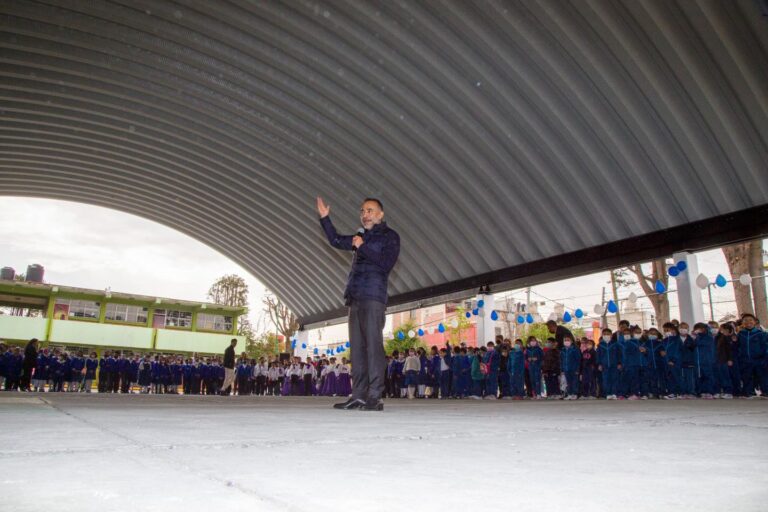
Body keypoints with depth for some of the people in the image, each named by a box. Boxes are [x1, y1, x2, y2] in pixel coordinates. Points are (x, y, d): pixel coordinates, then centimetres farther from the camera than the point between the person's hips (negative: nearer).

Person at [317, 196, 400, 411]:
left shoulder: (390, 236, 3)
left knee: (373, 345, -11)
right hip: (356, 298, 7)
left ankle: (375, 397, -11)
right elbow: (336, 240, 33)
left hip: (373, 298, -7)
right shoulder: (363, 236, 24)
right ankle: (359, 395, 7)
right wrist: (325, 218, 24)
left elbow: (386, 265, -11)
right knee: (357, 347, 4)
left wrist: (362, 248, -11)